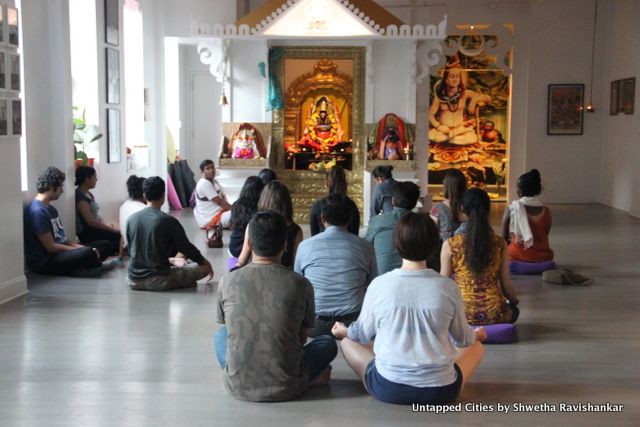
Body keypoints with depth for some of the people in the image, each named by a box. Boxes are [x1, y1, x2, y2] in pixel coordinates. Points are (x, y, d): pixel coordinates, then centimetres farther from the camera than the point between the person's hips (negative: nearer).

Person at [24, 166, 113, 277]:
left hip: (60, 253, 10)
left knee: (105, 245, 6)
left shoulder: (50, 209, 15)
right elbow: (51, 247, -20)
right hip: (44, 261, -10)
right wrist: (81, 250, -14)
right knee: (88, 253, -35)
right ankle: (83, 268, -5)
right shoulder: (37, 211, -18)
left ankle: (77, 267, -10)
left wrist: (80, 247, -2)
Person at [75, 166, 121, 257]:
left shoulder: (88, 194, 14)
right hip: (87, 233, -9)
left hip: (94, 229, 9)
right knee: (119, 236, -17)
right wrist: (111, 228, -14)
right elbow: (90, 221, -20)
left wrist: (108, 225, 3)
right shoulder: (80, 197, -16)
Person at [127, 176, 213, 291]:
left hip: (134, 281, 4)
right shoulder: (168, 221, -12)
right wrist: (205, 262, 17)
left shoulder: (131, 219, 3)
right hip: (158, 280, -4)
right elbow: (186, 247, -2)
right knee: (204, 267, 7)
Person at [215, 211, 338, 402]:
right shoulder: (301, 285, -8)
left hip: (238, 388, 1)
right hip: (285, 389, -1)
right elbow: (301, 338, 6)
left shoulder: (227, 282, -5)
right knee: (328, 343, 24)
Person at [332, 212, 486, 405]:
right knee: (476, 347, 28)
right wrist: (477, 334, 32)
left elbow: (363, 335, 6)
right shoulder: (448, 287, -9)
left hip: (387, 389, -1)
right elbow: (463, 339, 7)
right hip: (440, 391, 1)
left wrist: (344, 331, 29)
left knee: (347, 342, 25)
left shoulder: (379, 285, -10)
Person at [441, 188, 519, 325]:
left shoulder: (450, 245, -8)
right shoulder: (500, 244, -4)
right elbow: (506, 285, 3)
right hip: (495, 314, 1)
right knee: (513, 309, 37)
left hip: (462, 313, -1)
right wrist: (514, 301, 26)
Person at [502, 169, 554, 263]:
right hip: (542, 258, 3)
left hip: (517, 256, -3)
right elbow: (544, 237, 4)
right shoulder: (545, 211, -4)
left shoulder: (511, 209, -10)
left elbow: (505, 238, -4)